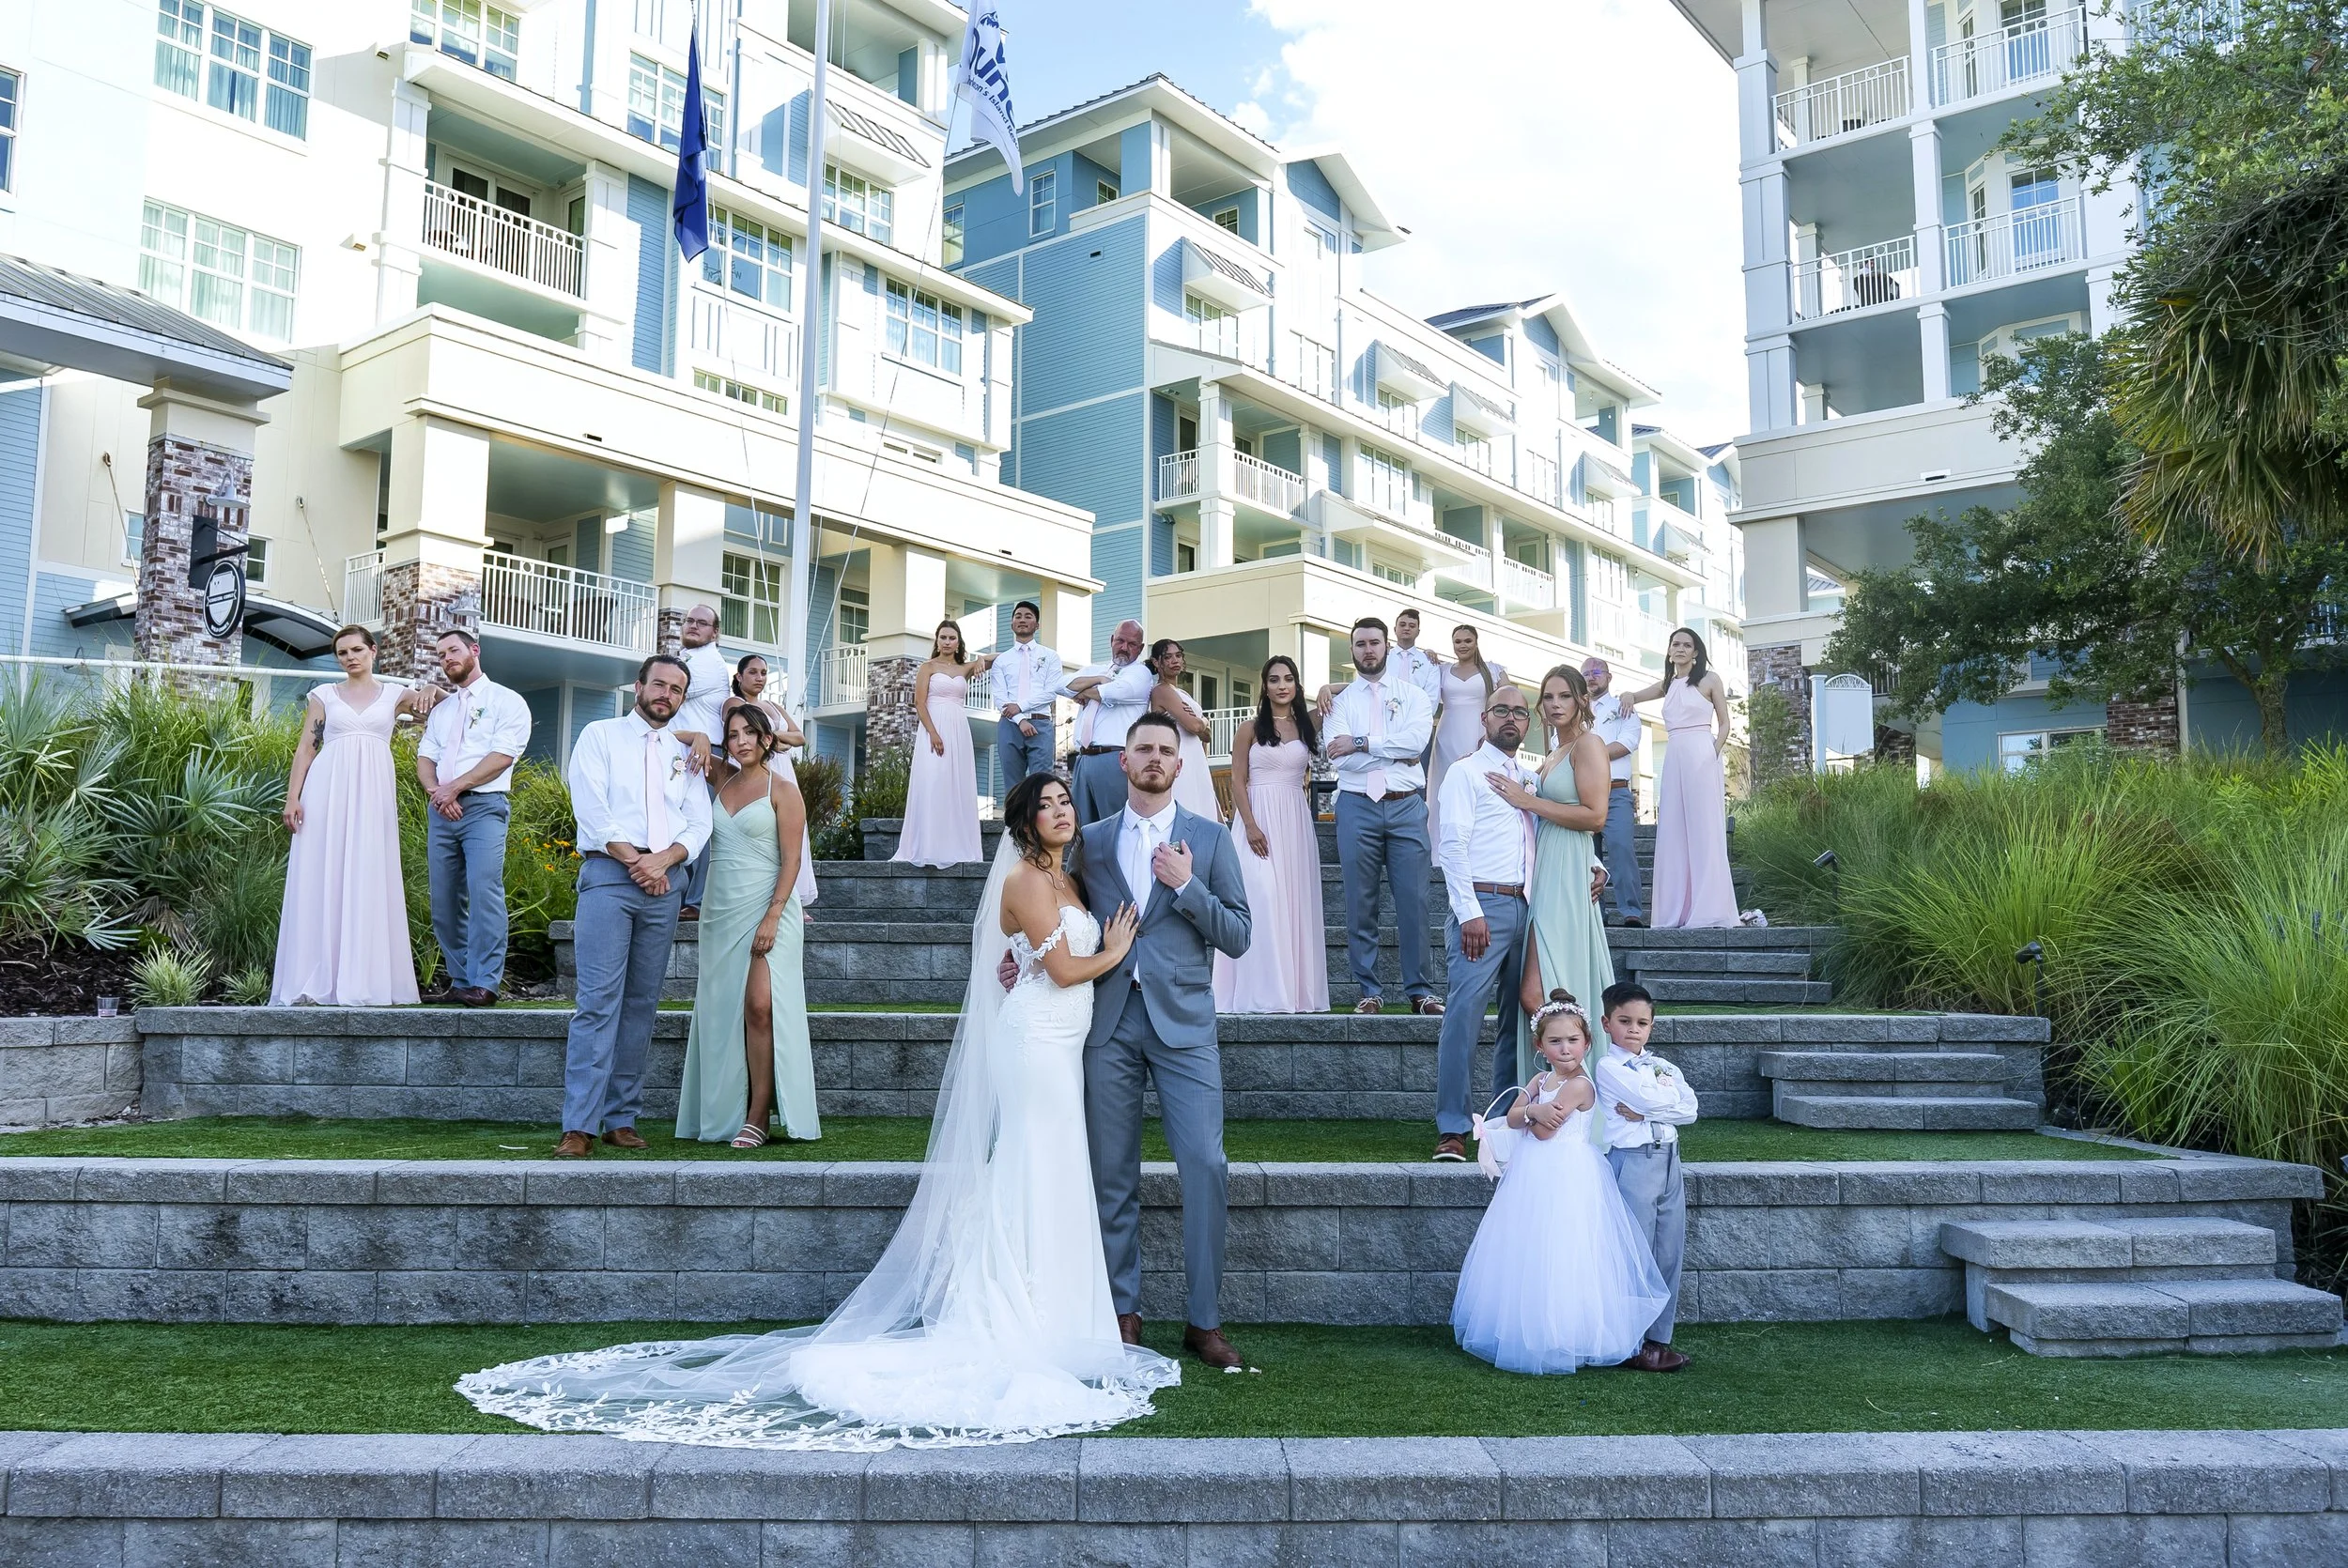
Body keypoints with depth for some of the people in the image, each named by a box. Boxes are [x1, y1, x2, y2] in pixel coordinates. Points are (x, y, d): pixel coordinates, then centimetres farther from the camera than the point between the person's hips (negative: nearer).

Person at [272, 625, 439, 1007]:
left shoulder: (394, 696, 14)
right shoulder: (323, 695, 12)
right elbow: (305, 749, 8)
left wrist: (431, 691, -14)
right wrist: (292, 798, -3)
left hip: (373, 795, 0)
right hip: (328, 791, 0)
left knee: (368, 881, -3)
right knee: (322, 881, -4)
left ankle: (365, 981, -3)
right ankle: (318, 981, -4)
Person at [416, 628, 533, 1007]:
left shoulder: (507, 702, 5)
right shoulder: (440, 711, 24)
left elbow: (501, 757, -7)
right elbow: (425, 757, 15)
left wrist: (455, 787, -11)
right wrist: (435, 791, -6)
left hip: (484, 807, -6)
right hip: (441, 810, 6)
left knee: (484, 892, -18)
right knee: (445, 901, 3)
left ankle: (484, 984, -19)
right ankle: (459, 980, 9)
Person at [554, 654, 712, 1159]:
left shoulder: (686, 754, 18)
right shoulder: (601, 736, 7)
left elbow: (699, 823, 9)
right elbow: (591, 809, -4)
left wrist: (663, 859, -9)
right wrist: (633, 861, -11)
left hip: (665, 880, 4)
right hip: (608, 872, -4)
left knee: (641, 1004, 4)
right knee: (598, 1002, -12)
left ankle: (621, 1119, 8)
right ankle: (579, 1126, -13)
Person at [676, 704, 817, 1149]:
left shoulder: (782, 791, -2)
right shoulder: (723, 779, 13)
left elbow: (790, 861, -7)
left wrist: (773, 916, -17)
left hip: (765, 908, -6)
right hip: (720, 911, 6)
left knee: (760, 1006, -16)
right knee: (721, 1011, 5)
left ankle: (757, 1117, -12)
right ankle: (724, 1114, 11)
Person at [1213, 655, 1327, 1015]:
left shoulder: (1306, 725, 12)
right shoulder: (1252, 729, 3)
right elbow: (1237, 782, -2)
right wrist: (1250, 826, -13)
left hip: (1297, 822, 4)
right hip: (1259, 819, -4)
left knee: (1296, 901, 1)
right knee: (1262, 898, -13)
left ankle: (1297, 989, 5)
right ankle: (1262, 992, -12)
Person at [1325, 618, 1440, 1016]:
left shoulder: (1412, 694, 11)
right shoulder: (1340, 700, 10)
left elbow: (1418, 738, -9)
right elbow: (1339, 757, -5)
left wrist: (1361, 744, -10)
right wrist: (1396, 753, -8)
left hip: (1407, 805, 0)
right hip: (1357, 806, 0)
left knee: (1413, 900, -2)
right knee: (1360, 904, 2)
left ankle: (1420, 990, 5)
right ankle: (1369, 990, 10)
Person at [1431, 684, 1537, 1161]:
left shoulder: (1530, 780, 21)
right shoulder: (1466, 772, 1)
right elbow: (1452, 845, -8)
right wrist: (1469, 912, -16)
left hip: (1526, 907, 7)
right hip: (1483, 905, -7)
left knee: (1518, 1016, 8)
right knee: (1465, 1013, -12)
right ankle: (1452, 1128, -8)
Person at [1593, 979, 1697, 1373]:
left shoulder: (1663, 1066, 15)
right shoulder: (1609, 1068, -5)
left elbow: (1689, 1110, 0)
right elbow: (1649, 1097, -20)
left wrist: (1644, 1111, -12)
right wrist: (1667, 1088, 0)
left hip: (1668, 1162, 7)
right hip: (1632, 1162, -7)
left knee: (1669, 1254, 9)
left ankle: (1659, 1338, 19)